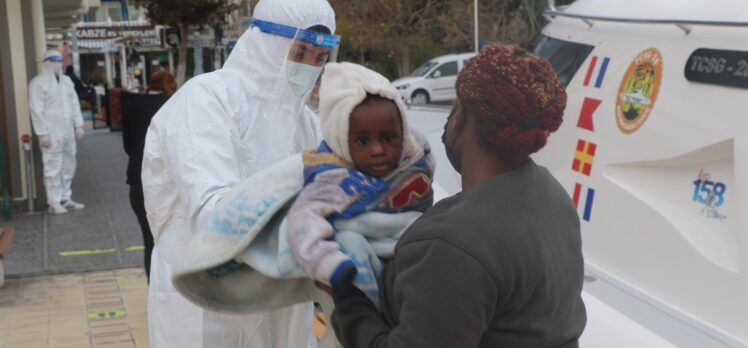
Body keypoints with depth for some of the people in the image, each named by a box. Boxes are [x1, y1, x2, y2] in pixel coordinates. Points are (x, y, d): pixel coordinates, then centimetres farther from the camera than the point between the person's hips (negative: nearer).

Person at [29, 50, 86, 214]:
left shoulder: (66, 80, 14)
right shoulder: (38, 82, -7)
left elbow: (74, 103, 14)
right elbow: (37, 110, -12)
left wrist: (78, 125, 7)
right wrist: (42, 133, -16)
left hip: (68, 132, 7)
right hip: (51, 133, -7)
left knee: (68, 166, 11)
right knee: (53, 167, -5)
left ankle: (65, 199, 21)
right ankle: (54, 203, 1)